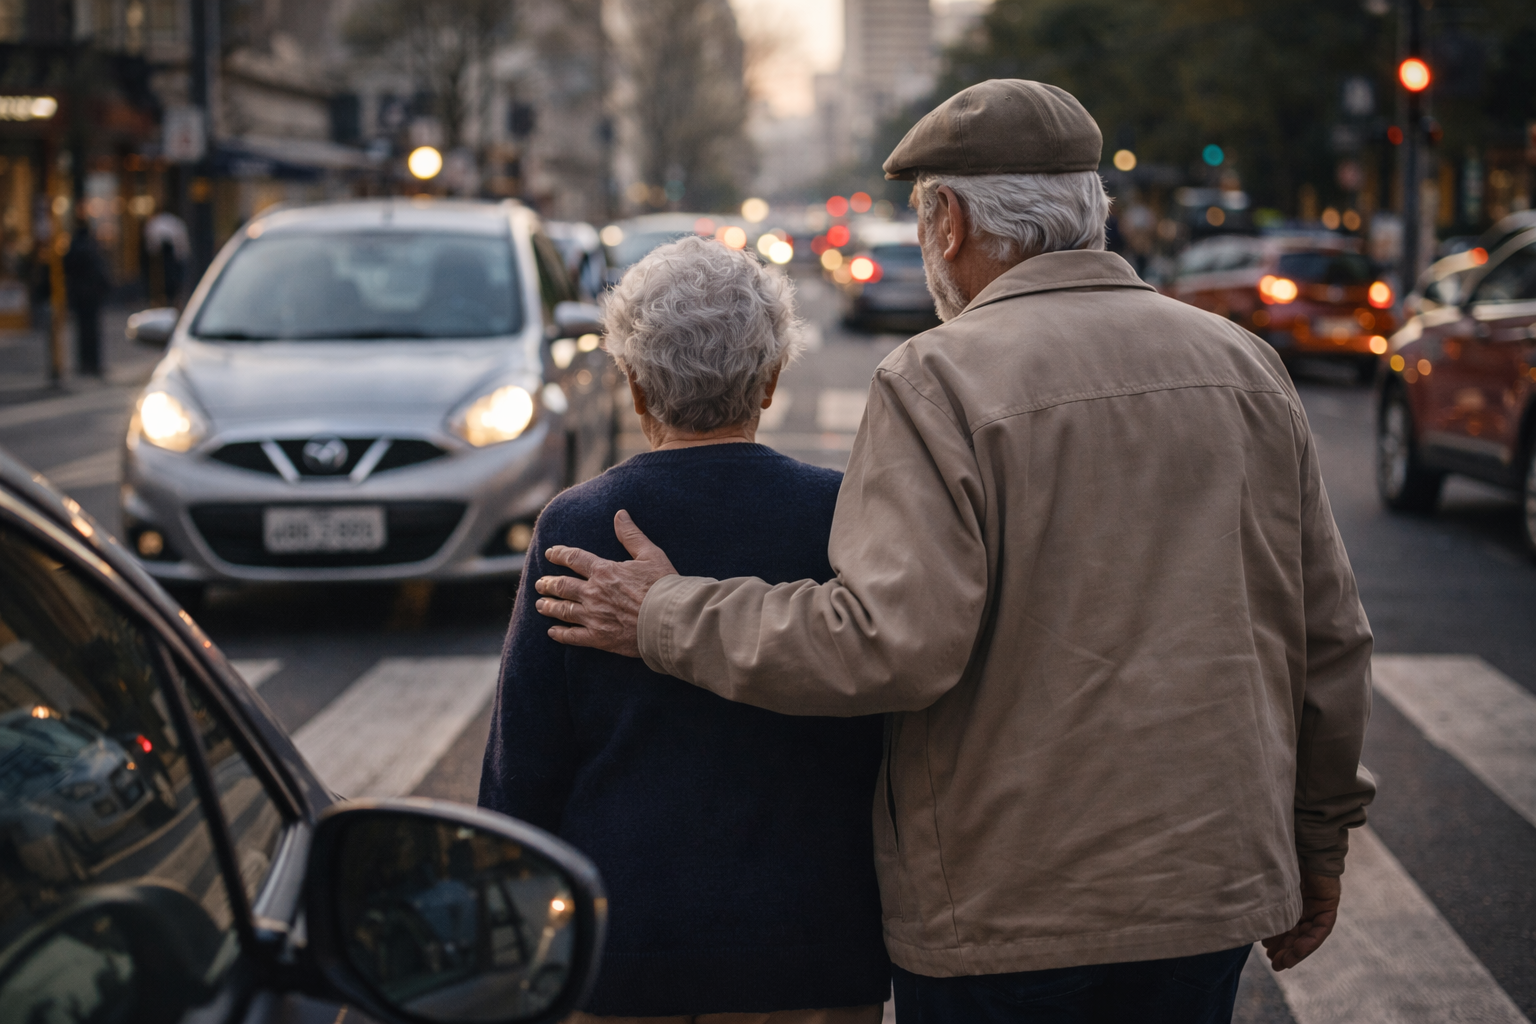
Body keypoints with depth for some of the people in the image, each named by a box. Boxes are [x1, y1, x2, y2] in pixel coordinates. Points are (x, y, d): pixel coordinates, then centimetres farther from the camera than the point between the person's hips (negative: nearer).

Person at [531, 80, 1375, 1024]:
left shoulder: (940, 380, -12)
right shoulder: (1245, 364, 6)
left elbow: (895, 642, -23)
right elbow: (1330, 636, 8)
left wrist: (671, 620, -11)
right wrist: (1319, 842, 19)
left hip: (1011, 915, -5)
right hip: (1217, 889, 5)